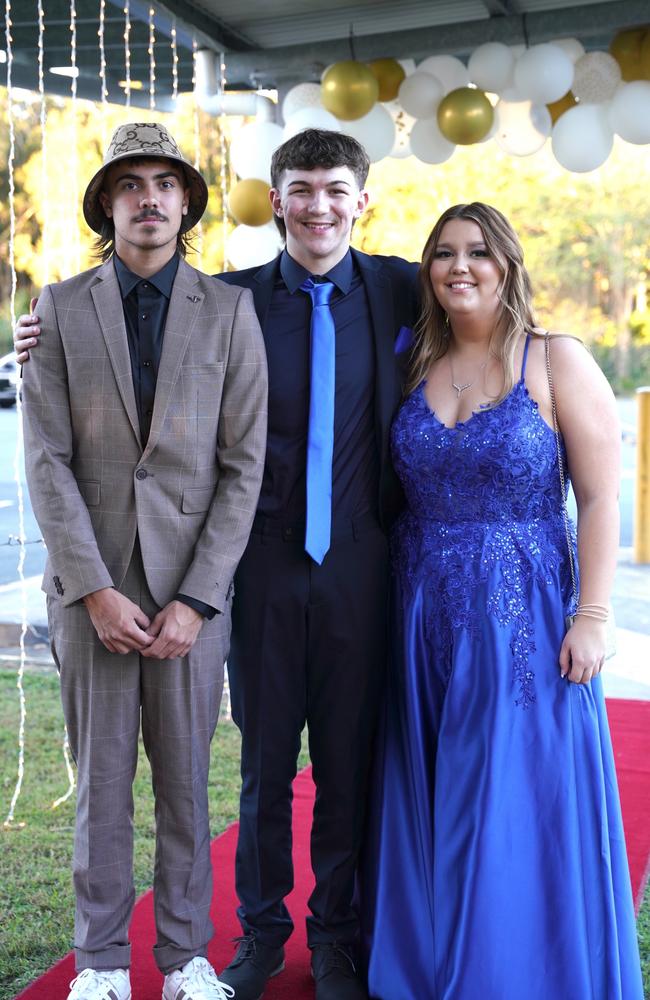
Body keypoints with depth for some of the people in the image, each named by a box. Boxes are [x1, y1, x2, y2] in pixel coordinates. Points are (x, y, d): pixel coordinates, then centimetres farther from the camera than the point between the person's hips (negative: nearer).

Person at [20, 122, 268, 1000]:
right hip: (92, 582, 0)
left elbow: (244, 465, -2)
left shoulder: (230, 311, 2)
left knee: (186, 778, 9)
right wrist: (97, 590, -10)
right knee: (101, 778, 9)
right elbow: (48, 461, -3)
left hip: (191, 582, 0)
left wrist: (196, 600, -8)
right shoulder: (62, 308, 3)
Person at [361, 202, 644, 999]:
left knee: (517, 807, 4)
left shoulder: (557, 361, -5)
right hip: (422, 619, 4)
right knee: (427, 805, 13)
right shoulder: (414, 366, 6)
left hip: (521, 615, -4)